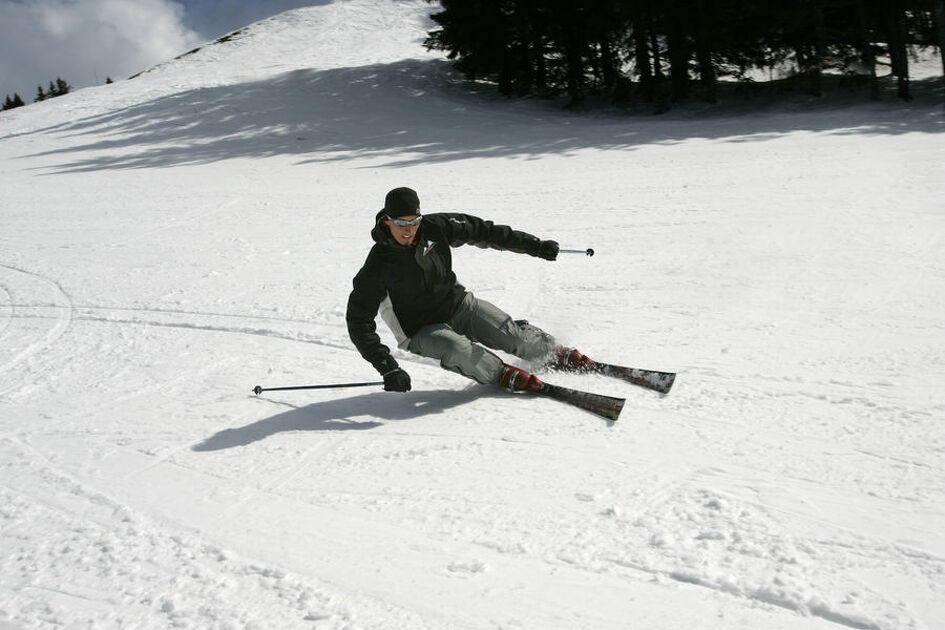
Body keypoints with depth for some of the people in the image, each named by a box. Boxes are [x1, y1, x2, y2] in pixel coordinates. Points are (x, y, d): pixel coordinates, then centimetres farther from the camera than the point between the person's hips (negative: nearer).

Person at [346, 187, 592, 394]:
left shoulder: (434, 227, -13)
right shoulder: (377, 267, -23)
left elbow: (482, 231, -2)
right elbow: (359, 324, -21)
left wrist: (535, 245, -2)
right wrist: (388, 368, -31)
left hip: (459, 303, 4)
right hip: (422, 330, -3)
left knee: (513, 335, -9)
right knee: (456, 349, -33)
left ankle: (555, 353, 20)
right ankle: (503, 375, -8)